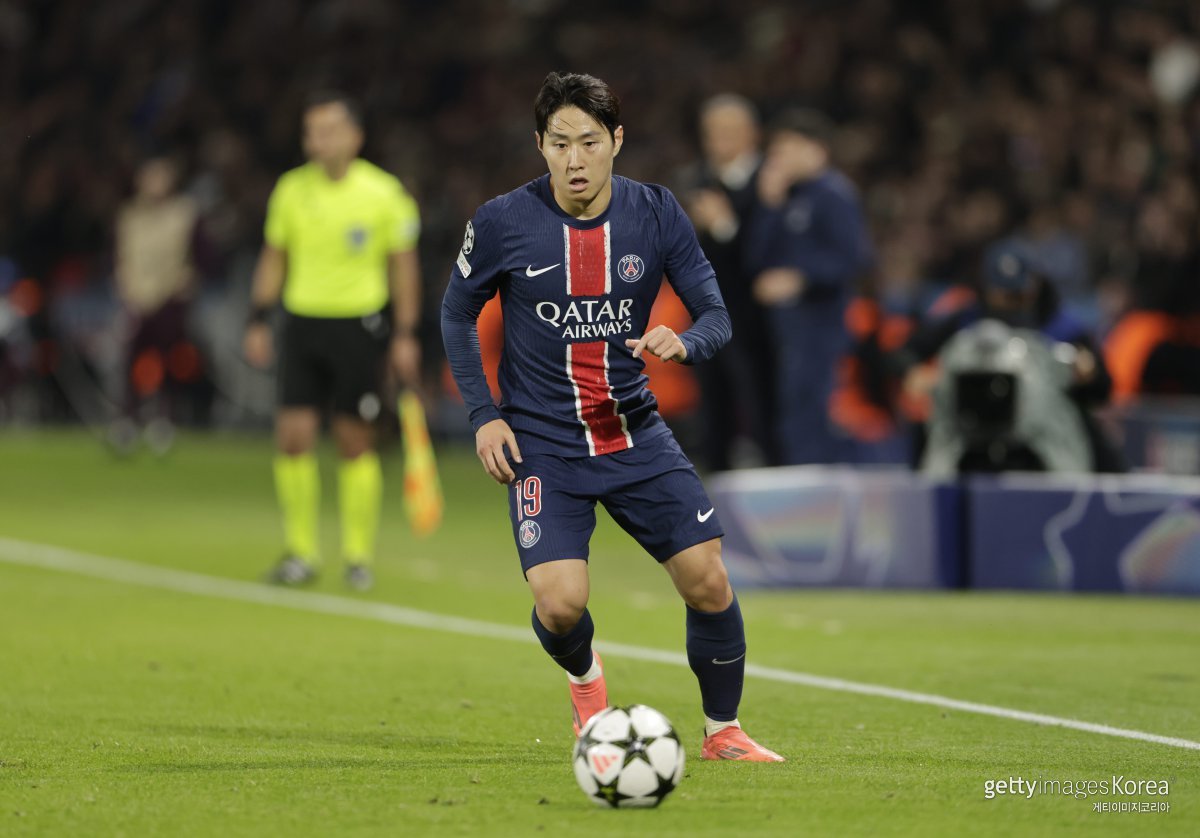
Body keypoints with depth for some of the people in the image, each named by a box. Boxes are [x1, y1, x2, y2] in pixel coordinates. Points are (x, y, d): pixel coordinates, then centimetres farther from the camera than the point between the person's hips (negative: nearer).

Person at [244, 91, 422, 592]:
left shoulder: (384, 194, -5)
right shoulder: (291, 190, 3)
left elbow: (403, 265, 1)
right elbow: (274, 258, 13)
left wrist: (405, 335, -3)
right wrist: (259, 321, 8)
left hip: (359, 325, -3)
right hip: (303, 324, 3)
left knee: (355, 442, 0)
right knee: (293, 436, -5)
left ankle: (359, 555, 12)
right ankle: (301, 552, 6)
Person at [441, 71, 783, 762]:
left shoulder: (655, 214, -4)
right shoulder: (502, 224, -9)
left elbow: (716, 315, -2)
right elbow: (458, 315, 6)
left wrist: (683, 343, -26)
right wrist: (485, 414, -3)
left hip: (636, 433, 2)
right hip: (543, 443, -2)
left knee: (707, 579, -8)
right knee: (560, 603, -17)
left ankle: (723, 731, 16)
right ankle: (586, 678, 20)